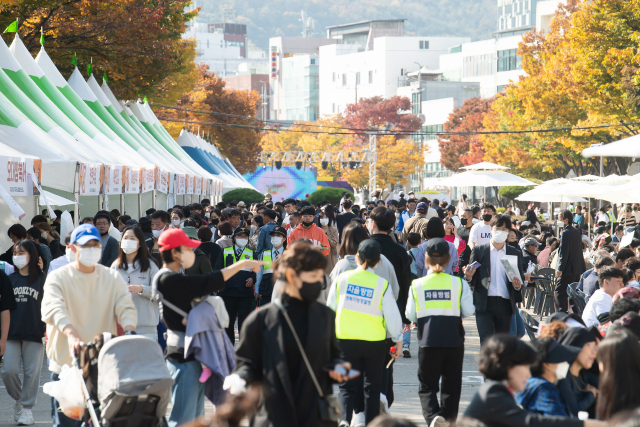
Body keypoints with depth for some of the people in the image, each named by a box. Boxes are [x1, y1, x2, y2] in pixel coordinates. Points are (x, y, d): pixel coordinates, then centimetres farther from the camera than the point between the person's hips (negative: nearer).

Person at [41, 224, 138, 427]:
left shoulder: (113, 278, 9)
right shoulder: (58, 278, -1)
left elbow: (126, 308, -1)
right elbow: (54, 309, -19)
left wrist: (129, 334, -24)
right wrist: (71, 334, -38)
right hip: (66, 363, -2)